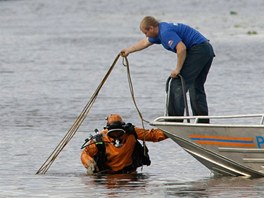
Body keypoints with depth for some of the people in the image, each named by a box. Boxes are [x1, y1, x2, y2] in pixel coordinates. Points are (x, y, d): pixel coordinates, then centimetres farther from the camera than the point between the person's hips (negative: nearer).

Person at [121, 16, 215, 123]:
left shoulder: (166, 32, -15)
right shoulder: (161, 28, 18)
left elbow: (181, 48, -27)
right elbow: (145, 42, 35)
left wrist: (178, 69, -17)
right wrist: (128, 50, 44)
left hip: (197, 51, -10)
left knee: (177, 85, -6)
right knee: (196, 88, 15)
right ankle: (203, 123, 16)